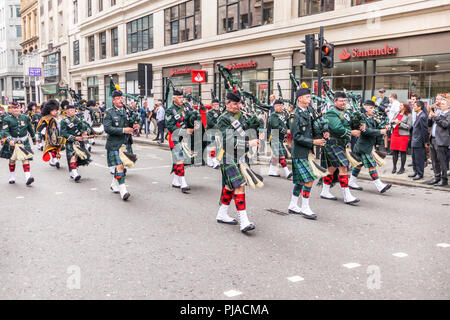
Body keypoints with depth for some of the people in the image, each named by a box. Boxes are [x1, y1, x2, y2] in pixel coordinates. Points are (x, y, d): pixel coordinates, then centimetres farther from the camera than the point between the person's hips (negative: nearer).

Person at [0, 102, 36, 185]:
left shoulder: (25, 117, 6)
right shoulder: (7, 119, -3)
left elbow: (30, 129, 18)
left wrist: (34, 139, 26)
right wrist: (9, 140, -30)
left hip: (24, 141, 0)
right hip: (12, 142, 0)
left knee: (25, 158, -11)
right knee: (12, 159, 9)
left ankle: (27, 177, -19)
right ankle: (12, 177, 25)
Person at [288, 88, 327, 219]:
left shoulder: (308, 113, 13)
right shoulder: (295, 115, -13)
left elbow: (312, 131, 21)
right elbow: (296, 136, -17)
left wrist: (323, 135, 2)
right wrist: (313, 142, -19)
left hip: (307, 152, 9)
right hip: (300, 153, -9)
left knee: (301, 180, 14)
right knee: (309, 179, -10)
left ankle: (293, 205, 25)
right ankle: (305, 208, 0)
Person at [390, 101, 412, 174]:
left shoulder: (408, 116, -4)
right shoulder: (396, 113, 14)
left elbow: (409, 126, -10)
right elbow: (391, 122, 21)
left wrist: (400, 123, -17)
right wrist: (392, 122, -2)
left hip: (403, 135, -5)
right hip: (394, 134, 5)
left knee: (402, 152, -2)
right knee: (394, 151, 6)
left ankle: (402, 168, 6)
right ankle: (394, 167, 15)